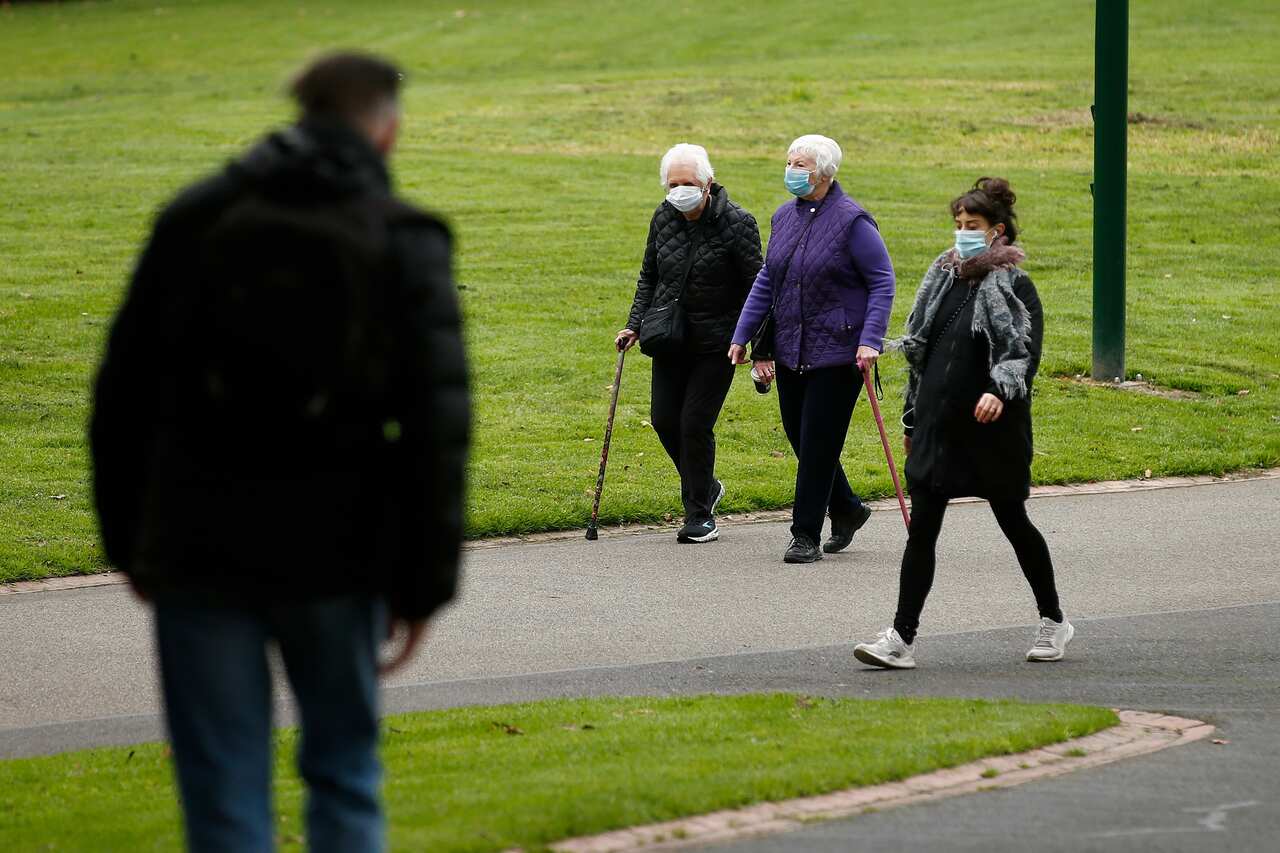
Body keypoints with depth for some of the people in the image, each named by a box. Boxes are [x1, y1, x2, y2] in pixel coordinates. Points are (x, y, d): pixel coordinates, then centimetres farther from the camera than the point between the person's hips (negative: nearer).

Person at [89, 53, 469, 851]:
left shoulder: (195, 218, 4)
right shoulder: (403, 240, -2)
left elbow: (124, 394, 6)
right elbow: (438, 425, -7)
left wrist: (127, 540, 15)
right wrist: (423, 582, -2)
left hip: (197, 550, 1)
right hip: (332, 553, -1)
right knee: (343, 771, 16)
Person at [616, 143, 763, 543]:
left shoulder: (736, 224, -15)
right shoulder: (664, 218, 1)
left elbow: (754, 289, -11)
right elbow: (648, 277, 14)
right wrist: (635, 326, 5)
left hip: (715, 343, -5)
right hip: (671, 338, 5)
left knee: (695, 423, -8)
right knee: (664, 420, 4)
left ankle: (700, 515, 6)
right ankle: (706, 488, 29)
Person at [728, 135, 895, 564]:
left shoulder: (851, 222, -12)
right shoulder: (785, 217, 9)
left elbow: (882, 281, -12)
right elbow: (766, 281, 16)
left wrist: (870, 340, -20)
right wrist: (743, 334, 12)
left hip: (837, 352, -7)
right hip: (790, 351, 7)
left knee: (818, 443, -4)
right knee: (799, 437, 11)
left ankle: (806, 536, 3)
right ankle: (847, 510, 31)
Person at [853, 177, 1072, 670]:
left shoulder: (1014, 287, -6)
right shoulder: (943, 280, 12)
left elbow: (1026, 352, -15)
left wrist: (1000, 391, -34)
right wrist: (912, 421, 18)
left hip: (993, 430, -5)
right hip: (939, 425, 5)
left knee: (1013, 522, 8)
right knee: (921, 529, -3)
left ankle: (1053, 622, 27)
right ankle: (901, 638, -6)